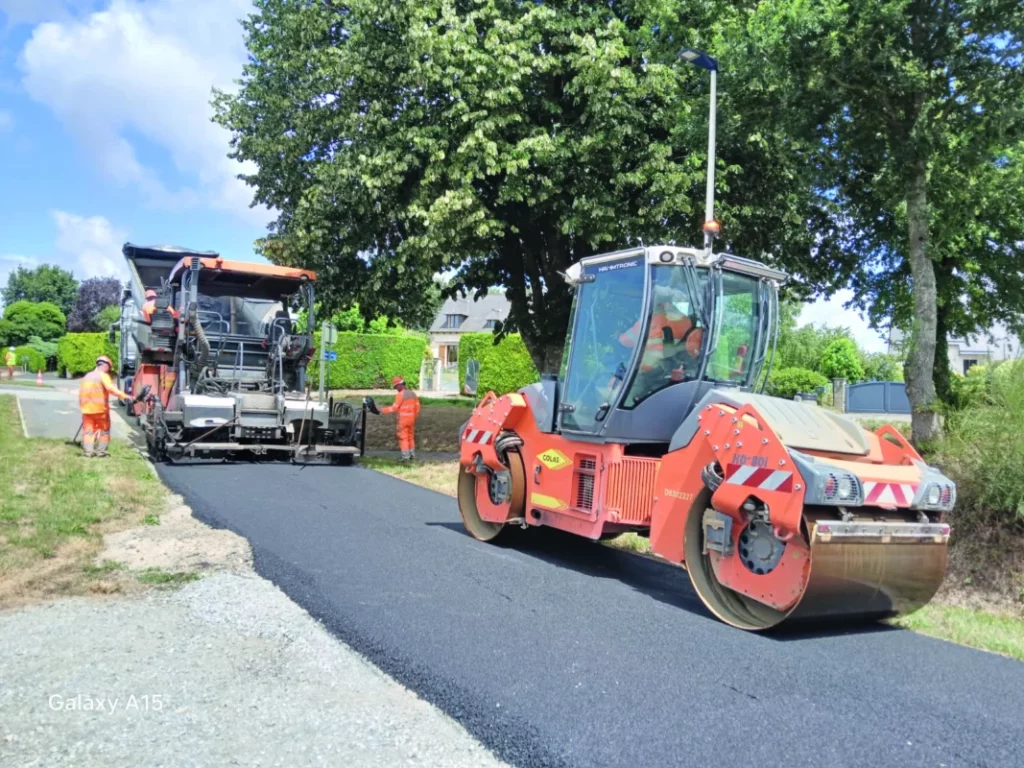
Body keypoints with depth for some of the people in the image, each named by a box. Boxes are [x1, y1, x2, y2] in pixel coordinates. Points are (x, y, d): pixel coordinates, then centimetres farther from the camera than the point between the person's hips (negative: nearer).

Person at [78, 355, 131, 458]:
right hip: (100, 408, -6)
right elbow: (111, 389, -24)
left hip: (87, 408, 6)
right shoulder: (103, 376, -9)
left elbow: (81, 392, 17)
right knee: (103, 430, 7)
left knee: (88, 430, 9)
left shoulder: (87, 376, 14)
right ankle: (101, 451, 5)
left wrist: (82, 405, 25)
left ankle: (88, 451, 6)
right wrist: (124, 396, -30)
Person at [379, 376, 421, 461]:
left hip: (403, 420, -7)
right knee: (410, 437, 16)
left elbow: (394, 408, -18)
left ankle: (406, 456, -3)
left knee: (403, 438, -1)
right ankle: (412, 455, 19)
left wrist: (382, 410, -12)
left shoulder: (400, 395, -17)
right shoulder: (412, 393, 7)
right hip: (411, 419, 7)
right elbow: (417, 407, 11)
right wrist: (414, 417, 22)